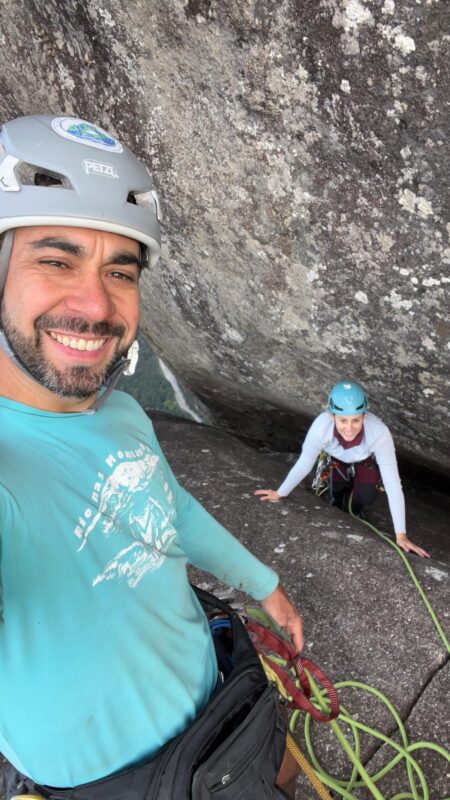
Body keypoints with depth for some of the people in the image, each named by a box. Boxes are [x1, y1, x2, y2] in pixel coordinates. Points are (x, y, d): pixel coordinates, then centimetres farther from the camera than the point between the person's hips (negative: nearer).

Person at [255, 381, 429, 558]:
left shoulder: (379, 433, -43)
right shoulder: (321, 427, -41)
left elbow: (393, 484, -37)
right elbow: (304, 464, -22)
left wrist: (401, 535, -36)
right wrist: (280, 493, -9)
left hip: (366, 461, -1)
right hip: (337, 460, 1)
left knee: (366, 497, -15)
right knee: (335, 503, 0)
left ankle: (354, 512, 19)